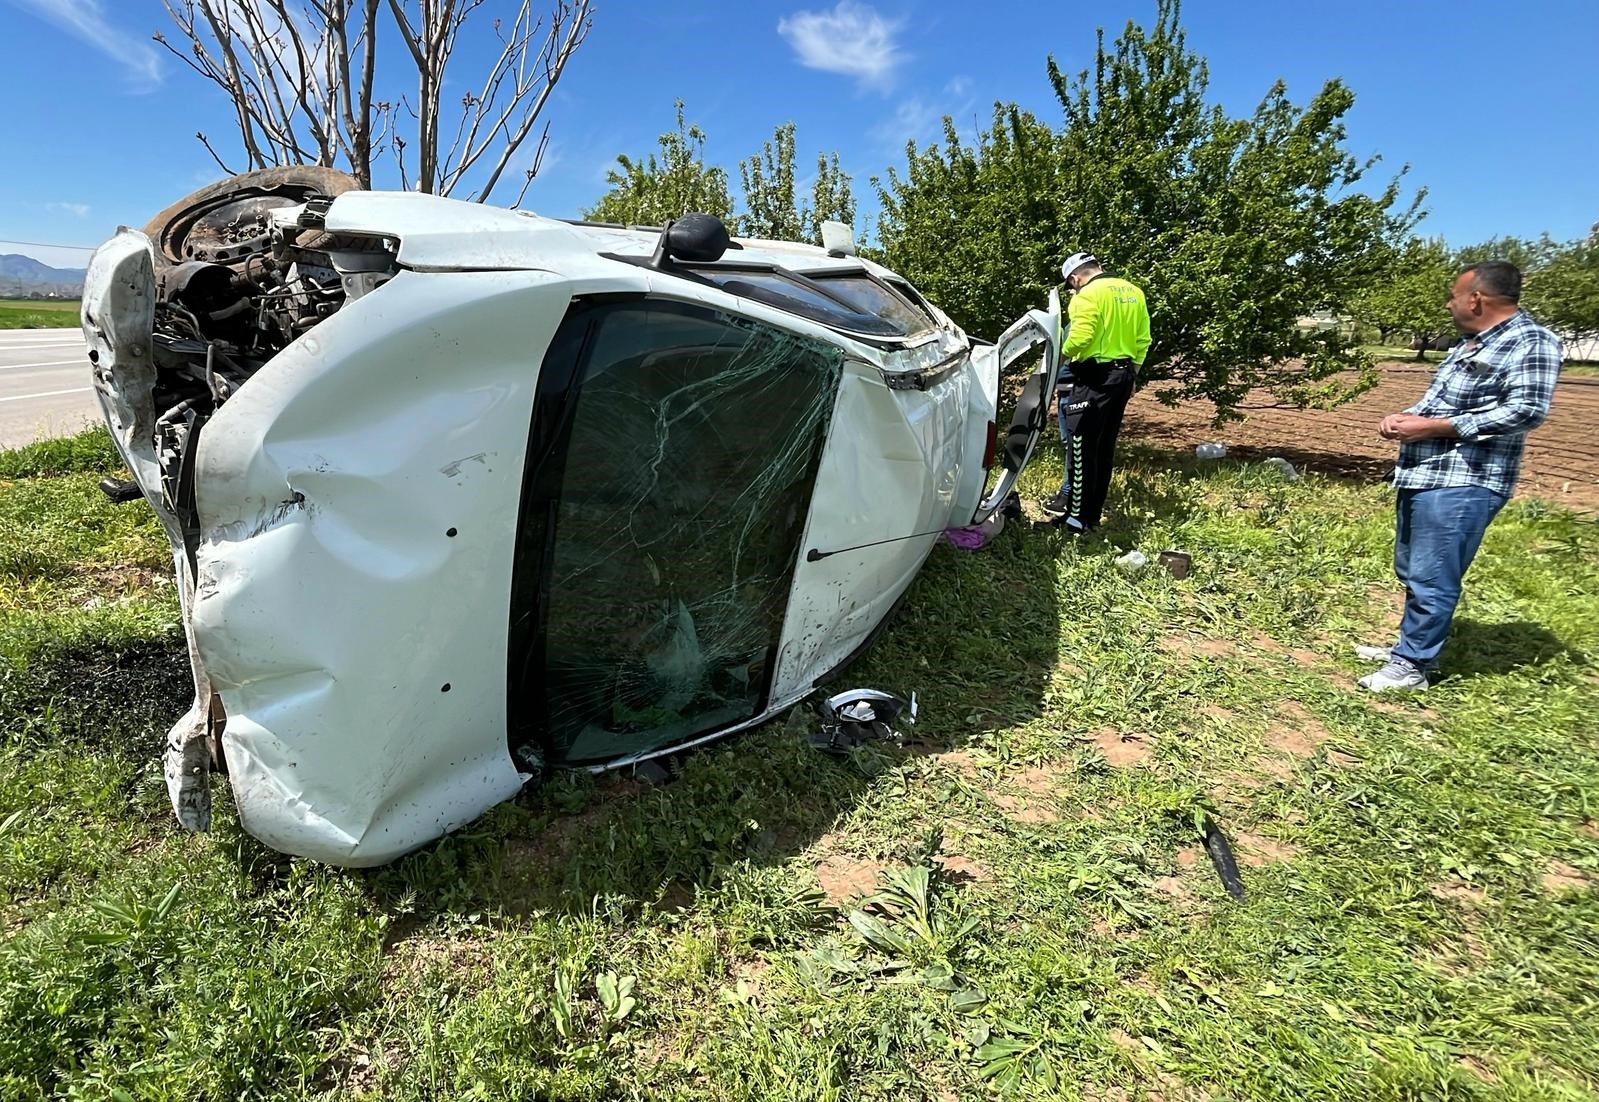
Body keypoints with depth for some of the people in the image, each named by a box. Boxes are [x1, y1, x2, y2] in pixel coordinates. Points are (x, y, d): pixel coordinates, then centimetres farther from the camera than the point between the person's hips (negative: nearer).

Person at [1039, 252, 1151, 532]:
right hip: (1123, 375, 9)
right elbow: (1143, 340, 15)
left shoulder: (1088, 295, -12)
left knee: (1081, 448, -3)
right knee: (1105, 448, 13)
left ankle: (1077, 516, 0)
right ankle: (1093, 512, 21)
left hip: (1095, 379, -8)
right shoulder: (1133, 292, 14)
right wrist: (1132, 375, 20)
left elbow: (1079, 338, -24)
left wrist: (1062, 354, -5)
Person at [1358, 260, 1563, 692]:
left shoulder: (1531, 342, -10)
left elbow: (1525, 412, -19)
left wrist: (1433, 427, -19)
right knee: (1411, 573, 18)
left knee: (1431, 580, -5)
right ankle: (1410, 646, 32)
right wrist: (1404, 416, 6)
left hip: (1461, 484, -10)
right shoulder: (1470, 345, 19)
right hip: (1422, 476, 10)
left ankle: (1411, 667, 4)